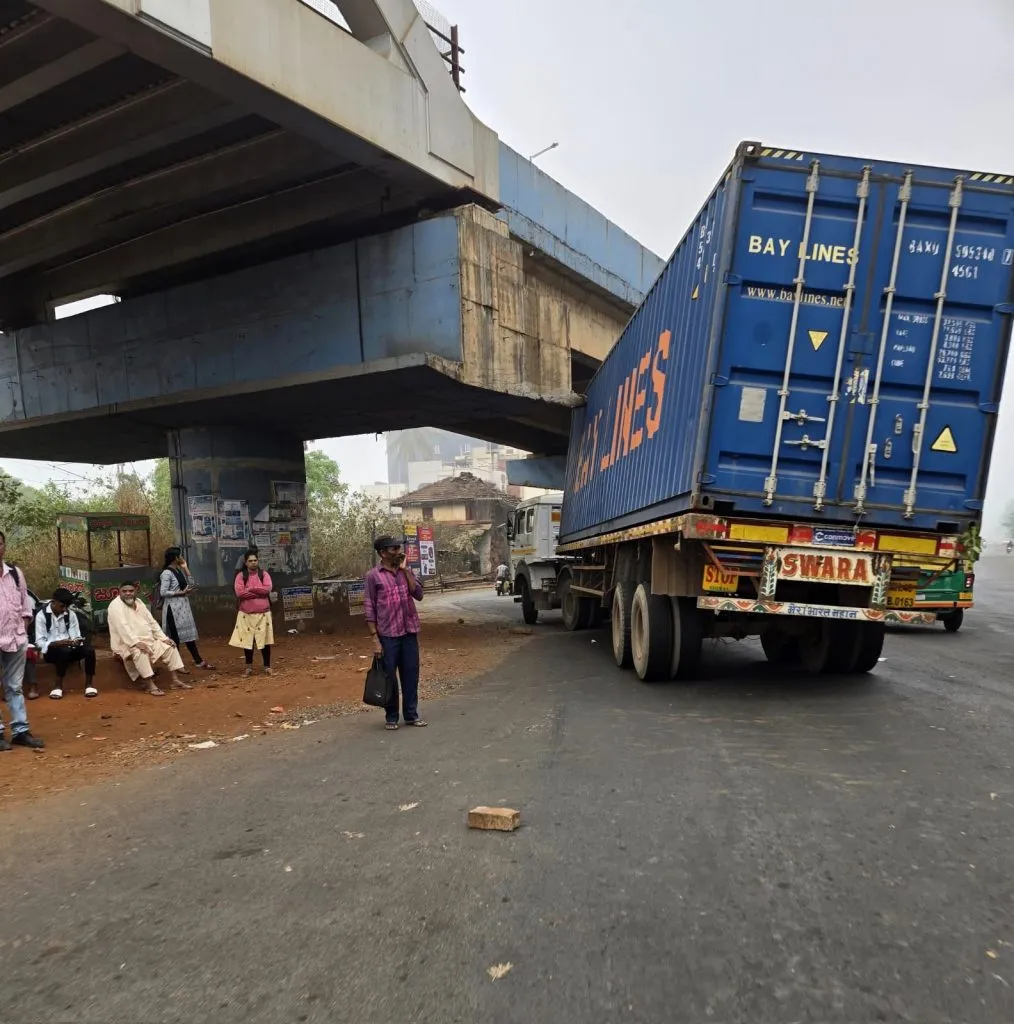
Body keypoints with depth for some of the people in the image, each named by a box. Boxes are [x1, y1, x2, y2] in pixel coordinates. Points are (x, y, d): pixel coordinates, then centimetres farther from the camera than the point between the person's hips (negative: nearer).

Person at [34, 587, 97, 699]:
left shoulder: (71, 614, 4)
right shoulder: (42, 615, -8)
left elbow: (76, 636, 4)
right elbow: (39, 642, -12)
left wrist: (76, 641, -21)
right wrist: (58, 643, -28)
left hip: (69, 649, 3)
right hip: (51, 650, -3)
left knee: (89, 650, -26)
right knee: (65, 651, -37)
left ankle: (89, 683, -10)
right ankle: (58, 685, -19)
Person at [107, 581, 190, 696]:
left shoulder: (139, 602, 13)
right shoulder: (115, 605, -11)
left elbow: (152, 622, 14)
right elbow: (122, 627, -25)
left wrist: (163, 638, 3)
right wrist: (136, 642, -36)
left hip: (148, 640, 8)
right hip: (127, 644, -8)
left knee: (169, 646, -4)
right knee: (139, 651, -37)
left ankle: (174, 680, -5)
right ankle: (150, 685, -34)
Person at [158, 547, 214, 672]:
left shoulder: (179, 570, 10)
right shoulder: (167, 573, -14)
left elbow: (191, 584, 10)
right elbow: (163, 592, -19)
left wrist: (185, 568, 5)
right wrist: (181, 593, -18)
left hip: (183, 606, 8)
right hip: (173, 608, -8)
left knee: (188, 634, 12)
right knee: (175, 636, 1)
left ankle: (199, 661, 17)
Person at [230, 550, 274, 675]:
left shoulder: (264, 574, 3)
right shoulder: (240, 575, 0)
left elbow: (267, 589, -13)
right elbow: (239, 593, -14)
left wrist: (250, 589, -13)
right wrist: (259, 592, -13)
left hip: (263, 613, 0)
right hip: (246, 614, 0)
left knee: (264, 639, 2)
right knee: (247, 640, 6)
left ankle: (267, 666, 11)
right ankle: (249, 667, 20)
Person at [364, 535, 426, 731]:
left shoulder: (406, 572, 9)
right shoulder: (373, 575, -5)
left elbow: (418, 594, -3)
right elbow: (369, 608, -5)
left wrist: (405, 570, -7)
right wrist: (375, 638, -10)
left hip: (409, 632, 4)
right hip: (387, 635, -4)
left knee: (411, 676, 9)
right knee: (389, 677, 5)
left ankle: (411, 714, 21)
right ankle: (391, 717, 19)